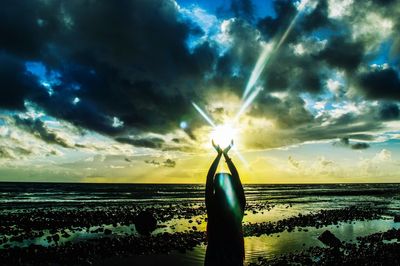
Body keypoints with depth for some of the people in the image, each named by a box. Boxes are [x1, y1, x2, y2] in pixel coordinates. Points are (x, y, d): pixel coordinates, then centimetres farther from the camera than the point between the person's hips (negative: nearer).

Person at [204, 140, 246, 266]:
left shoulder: (212, 206, -19)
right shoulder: (239, 205, -16)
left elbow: (209, 179, -11)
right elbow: (237, 178, -8)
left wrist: (219, 154, -5)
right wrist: (225, 154, -3)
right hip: (235, 255, 2)